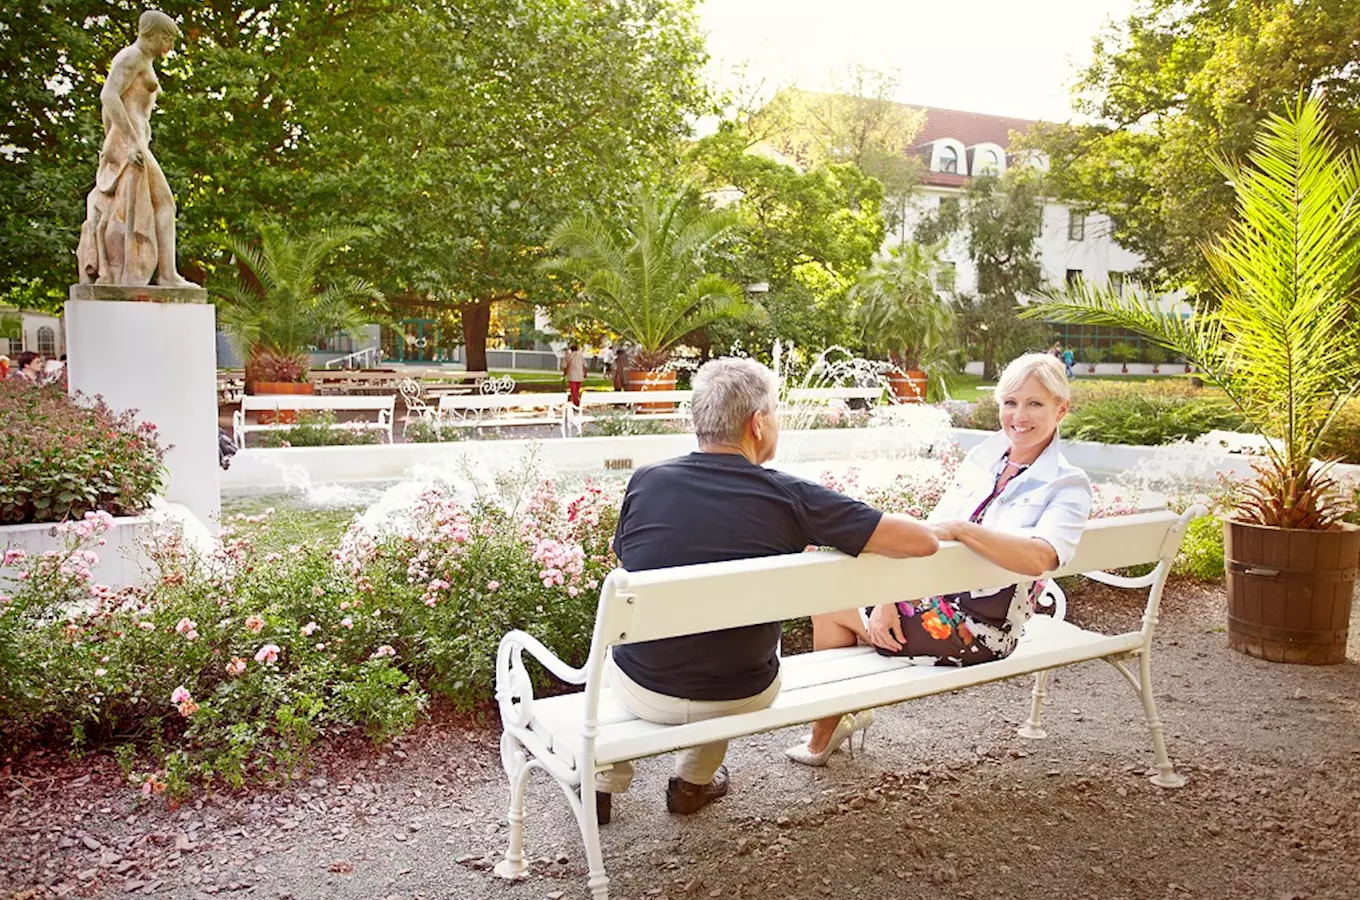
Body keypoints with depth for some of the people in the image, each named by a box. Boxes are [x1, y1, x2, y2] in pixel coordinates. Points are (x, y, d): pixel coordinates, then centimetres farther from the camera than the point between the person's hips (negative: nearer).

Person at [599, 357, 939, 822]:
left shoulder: (645, 482, -14)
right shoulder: (792, 499, -20)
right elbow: (922, 541, -19)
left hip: (644, 692, 1)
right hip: (740, 699, 0)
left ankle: (603, 782, 36)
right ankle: (694, 781, 42)